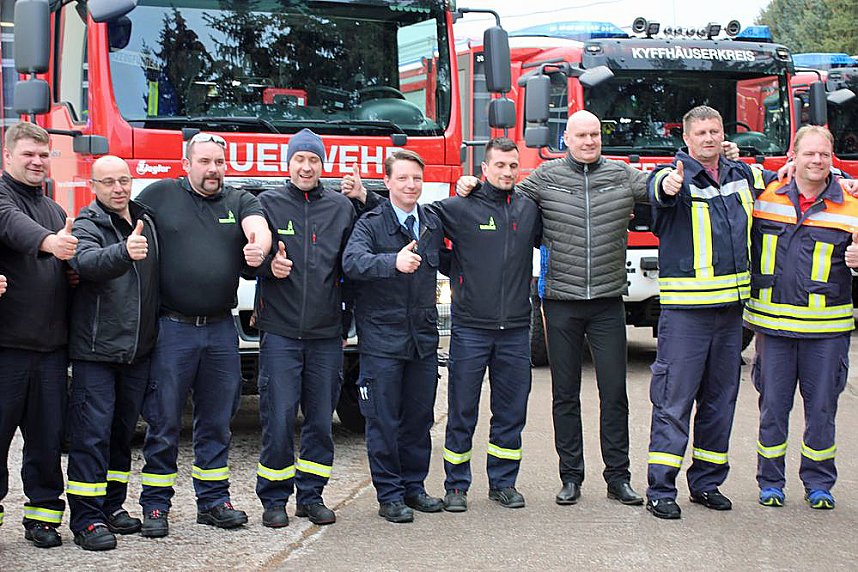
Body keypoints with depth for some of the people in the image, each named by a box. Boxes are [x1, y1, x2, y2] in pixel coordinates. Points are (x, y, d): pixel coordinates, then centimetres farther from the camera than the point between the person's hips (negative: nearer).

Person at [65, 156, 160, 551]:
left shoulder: (145, 222, 11)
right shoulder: (88, 225, -8)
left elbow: (158, 277, 20)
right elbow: (87, 262, -30)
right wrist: (124, 252, -48)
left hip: (137, 349, 6)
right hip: (95, 348, -6)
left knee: (123, 430, 14)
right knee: (92, 432, -7)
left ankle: (112, 506, 25)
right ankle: (86, 519, -4)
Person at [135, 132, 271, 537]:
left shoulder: (240, 201, 10)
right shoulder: (159, 196, 4)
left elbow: (259, 228, -8)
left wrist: (258, 247, -31)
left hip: (220, 329, 3)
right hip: (171, 328, -3)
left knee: (216, 420, 11)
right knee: (163, 421, 1)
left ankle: (213, 500, 21)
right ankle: (155, 506, 10)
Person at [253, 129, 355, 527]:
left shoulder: (342, 207, 11)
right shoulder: (268, 204, 5)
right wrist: (269, 265, -16)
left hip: (326, 333, 3)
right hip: (279, 331, -2)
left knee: (321, 420, 7)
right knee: (278, 420, -3)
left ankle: (311, 495, 19)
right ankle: (273, 499, 9)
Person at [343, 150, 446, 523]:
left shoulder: (434, 224, 11)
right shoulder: (370, 223, -6)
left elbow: (444, 264, 28)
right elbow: (353, 261, -25)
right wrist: (394, 262, -41)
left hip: (423, 338, 5)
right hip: (382, 340, -5)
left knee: (419, 417, 12)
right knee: (384, 421, 0)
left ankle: (413, 486, 25)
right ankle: (389, 495, 9)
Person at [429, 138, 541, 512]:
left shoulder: (530, 210, 10)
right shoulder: (461, 208, -3)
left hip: (515, 330, 3)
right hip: (471, 328, -3)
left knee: (511, 411, 10)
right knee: (462, 411, 4)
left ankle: (503, 482, 22)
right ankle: (456, 486, 14)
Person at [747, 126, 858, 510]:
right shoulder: (764, 197, 5)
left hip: (826, 328, 0)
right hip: (773, 325, 1)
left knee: (822, 406, 6)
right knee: (773, 405, 6)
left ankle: (818, 482, 20)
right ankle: (770, 481, 19)